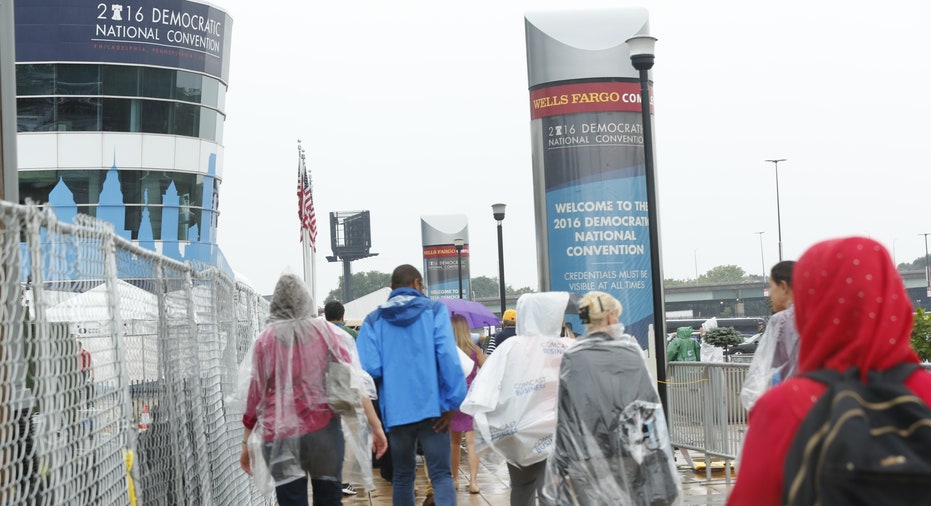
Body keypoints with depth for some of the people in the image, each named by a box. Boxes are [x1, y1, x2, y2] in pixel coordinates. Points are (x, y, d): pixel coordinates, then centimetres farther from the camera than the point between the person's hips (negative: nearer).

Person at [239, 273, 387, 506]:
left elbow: (255, 394, 3)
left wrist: (247, 443, 11)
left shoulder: (265, 340, 2)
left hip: (281, 437, -1)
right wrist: (375, 425, -1)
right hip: (323, 432, 1)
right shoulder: (324, 332, 3)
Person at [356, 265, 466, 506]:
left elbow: (370, 368, -8)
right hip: (432, 406, -2)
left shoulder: (374, 320, 4)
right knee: (441, 474, -1)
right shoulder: (434, 310, 0)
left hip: (396, 409, 2)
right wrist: (452, 402, -8)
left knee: (402, 476, 15)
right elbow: (449, 358, -12)